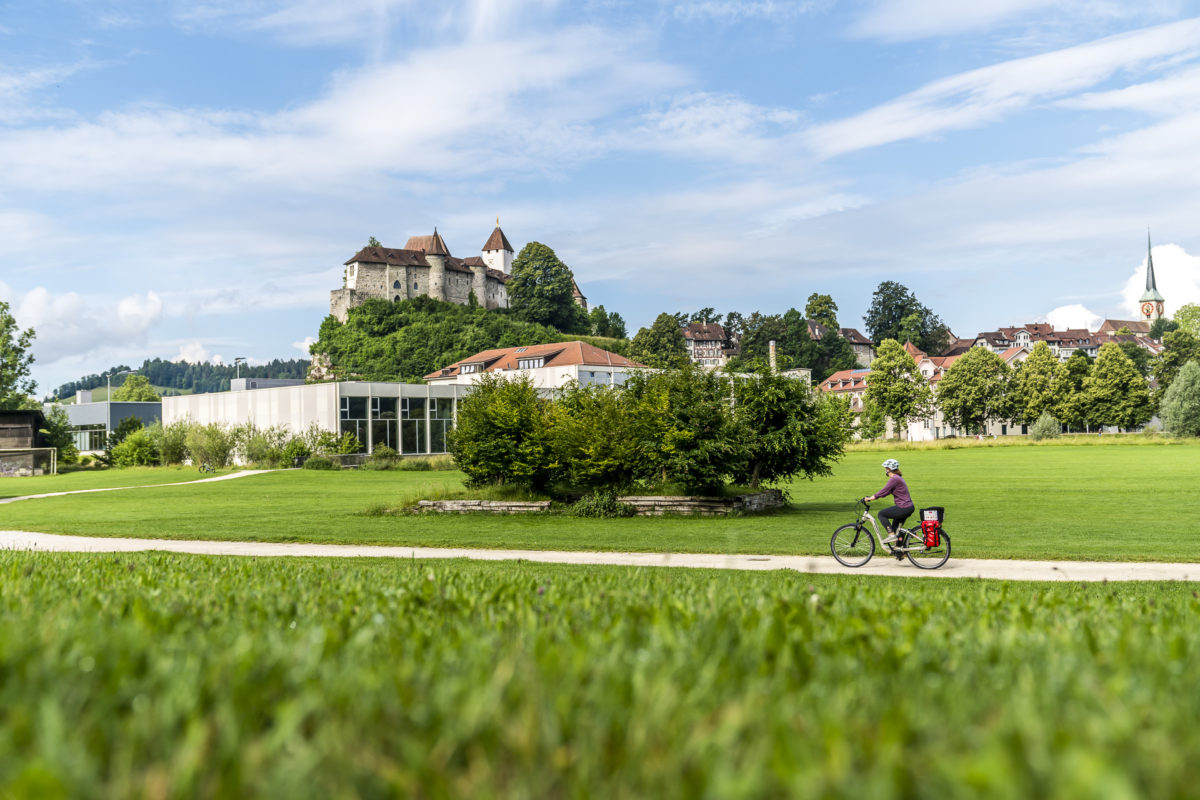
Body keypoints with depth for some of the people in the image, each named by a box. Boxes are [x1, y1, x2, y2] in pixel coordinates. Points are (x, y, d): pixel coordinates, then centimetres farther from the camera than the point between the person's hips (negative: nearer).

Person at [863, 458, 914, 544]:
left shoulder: (894, 479, -16)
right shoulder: (897, 478, 16)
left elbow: (883, 492, -17)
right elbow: (886, 492, 21)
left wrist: (869, 498, -11)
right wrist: (871, 497, 16)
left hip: (903, 508, -10)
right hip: (908, 507, 10)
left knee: (881, 514, -1)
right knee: (895, 529, 18)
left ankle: (891, 535, -6)